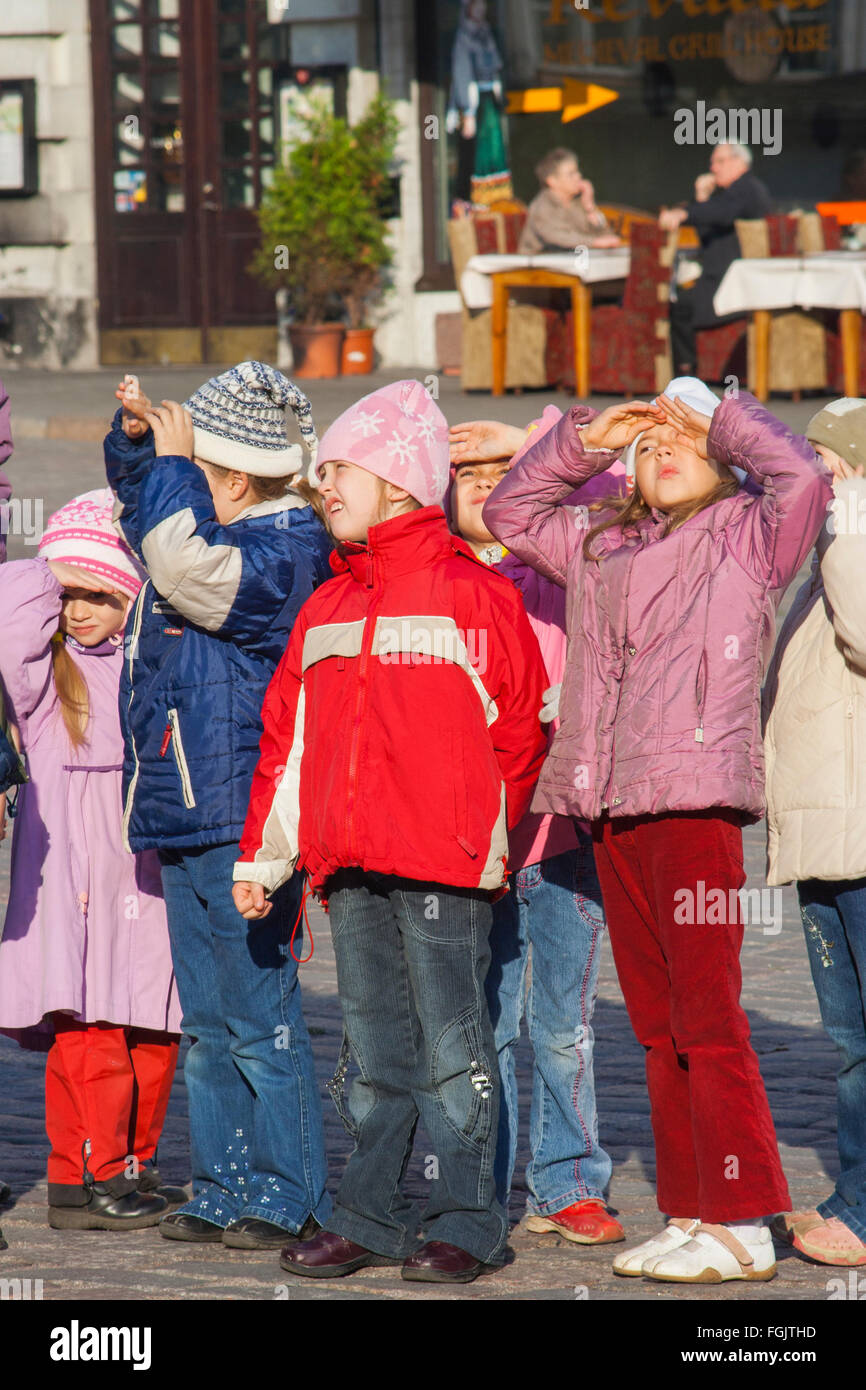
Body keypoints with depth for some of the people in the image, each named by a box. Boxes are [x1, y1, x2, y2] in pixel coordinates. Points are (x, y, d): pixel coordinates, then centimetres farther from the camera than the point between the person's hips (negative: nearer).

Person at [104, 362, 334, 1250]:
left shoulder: (284, 556, -13)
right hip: (185, 822, 10)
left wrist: (171, 461, -15)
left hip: (240, 825, -10)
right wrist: (138, 436, 14)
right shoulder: (221, 534, 15)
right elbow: (142, 506, 34)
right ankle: (224, 1191, 18)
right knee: (208, 1024, 12)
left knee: (260, 1020, -7)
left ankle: (290, 1200, -2)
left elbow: (187, 567, -29)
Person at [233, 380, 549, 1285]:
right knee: (373, 1048, 10)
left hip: (443, 868, -6)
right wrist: (262, 857, 14)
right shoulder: (325, 608, 16)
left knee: (451, 1044, -4)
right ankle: (370, 1219, 16)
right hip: (349, 869, 6)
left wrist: (486, 833, 1)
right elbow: (286, 736, 17)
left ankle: (463, 1225, 2)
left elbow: (520, 728, -1)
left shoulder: (473, 596, -4)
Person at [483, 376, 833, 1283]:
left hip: (695, 802, -6)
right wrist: (583, 439, 21)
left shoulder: (746, 536, 5)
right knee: (658, 1026, 8)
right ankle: (689, 1213, 12)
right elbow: (510, 511, 34)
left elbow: (804, 477, -13)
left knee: (706, 1019, -9)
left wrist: (722, 418, 1)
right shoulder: (600, 550, 22)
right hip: (610, 812, 7)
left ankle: (740, 1225, -7)